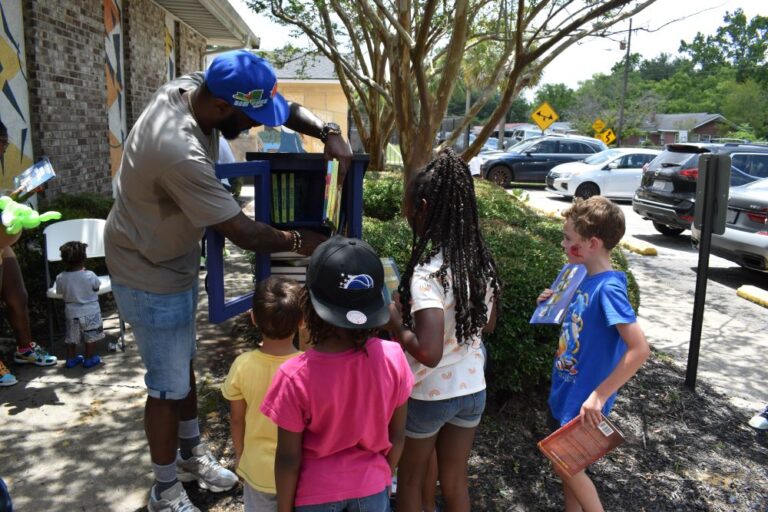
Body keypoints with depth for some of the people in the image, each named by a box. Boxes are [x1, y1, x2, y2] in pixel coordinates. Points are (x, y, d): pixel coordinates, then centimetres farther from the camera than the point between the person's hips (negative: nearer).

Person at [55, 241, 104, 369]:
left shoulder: (61, 278, -11)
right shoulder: (89, 275, -19)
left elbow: (60, 292, 2)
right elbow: (97, 287, -2)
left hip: (71, 313, 3)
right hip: (90, 312, -3)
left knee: (71, 338, 19)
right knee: (91, 338, 11)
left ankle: (71, 359, 27)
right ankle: (89, 359, 17)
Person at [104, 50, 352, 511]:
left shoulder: (193, 87, -11)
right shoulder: (180, 152, -38)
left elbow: (284, 108, -1)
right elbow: (243, 232, -29)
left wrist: (328, 132, -17)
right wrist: (299, 241, -14)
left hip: (175, 260, 9)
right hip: (151, 277, -9)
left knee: (184, 364, 22)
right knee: (169, 385, 5)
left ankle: (192, 454, 42)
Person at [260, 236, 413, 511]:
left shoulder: (296, 376, -28)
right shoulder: (393, 358, -21)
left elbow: (288, 458, -16)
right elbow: (397, 435, -7)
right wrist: (385, 477, 11)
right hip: (371, 488, 2)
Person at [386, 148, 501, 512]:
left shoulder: (427, 271, -27)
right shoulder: (481, 260, -5)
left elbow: (428, 352, -33)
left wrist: (394, 320, -17)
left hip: (427, 397, -6)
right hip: (472, 390, 6)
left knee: (411, 480, 20)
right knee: (455, 479, 23)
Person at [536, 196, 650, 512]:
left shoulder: (608, 288, -26)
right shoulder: (587, 278, 1)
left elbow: (640, 349, -32)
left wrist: (599, 395, -29)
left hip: (582, 398, -8)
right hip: (565, 390, 8)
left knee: (565, 465, 8)